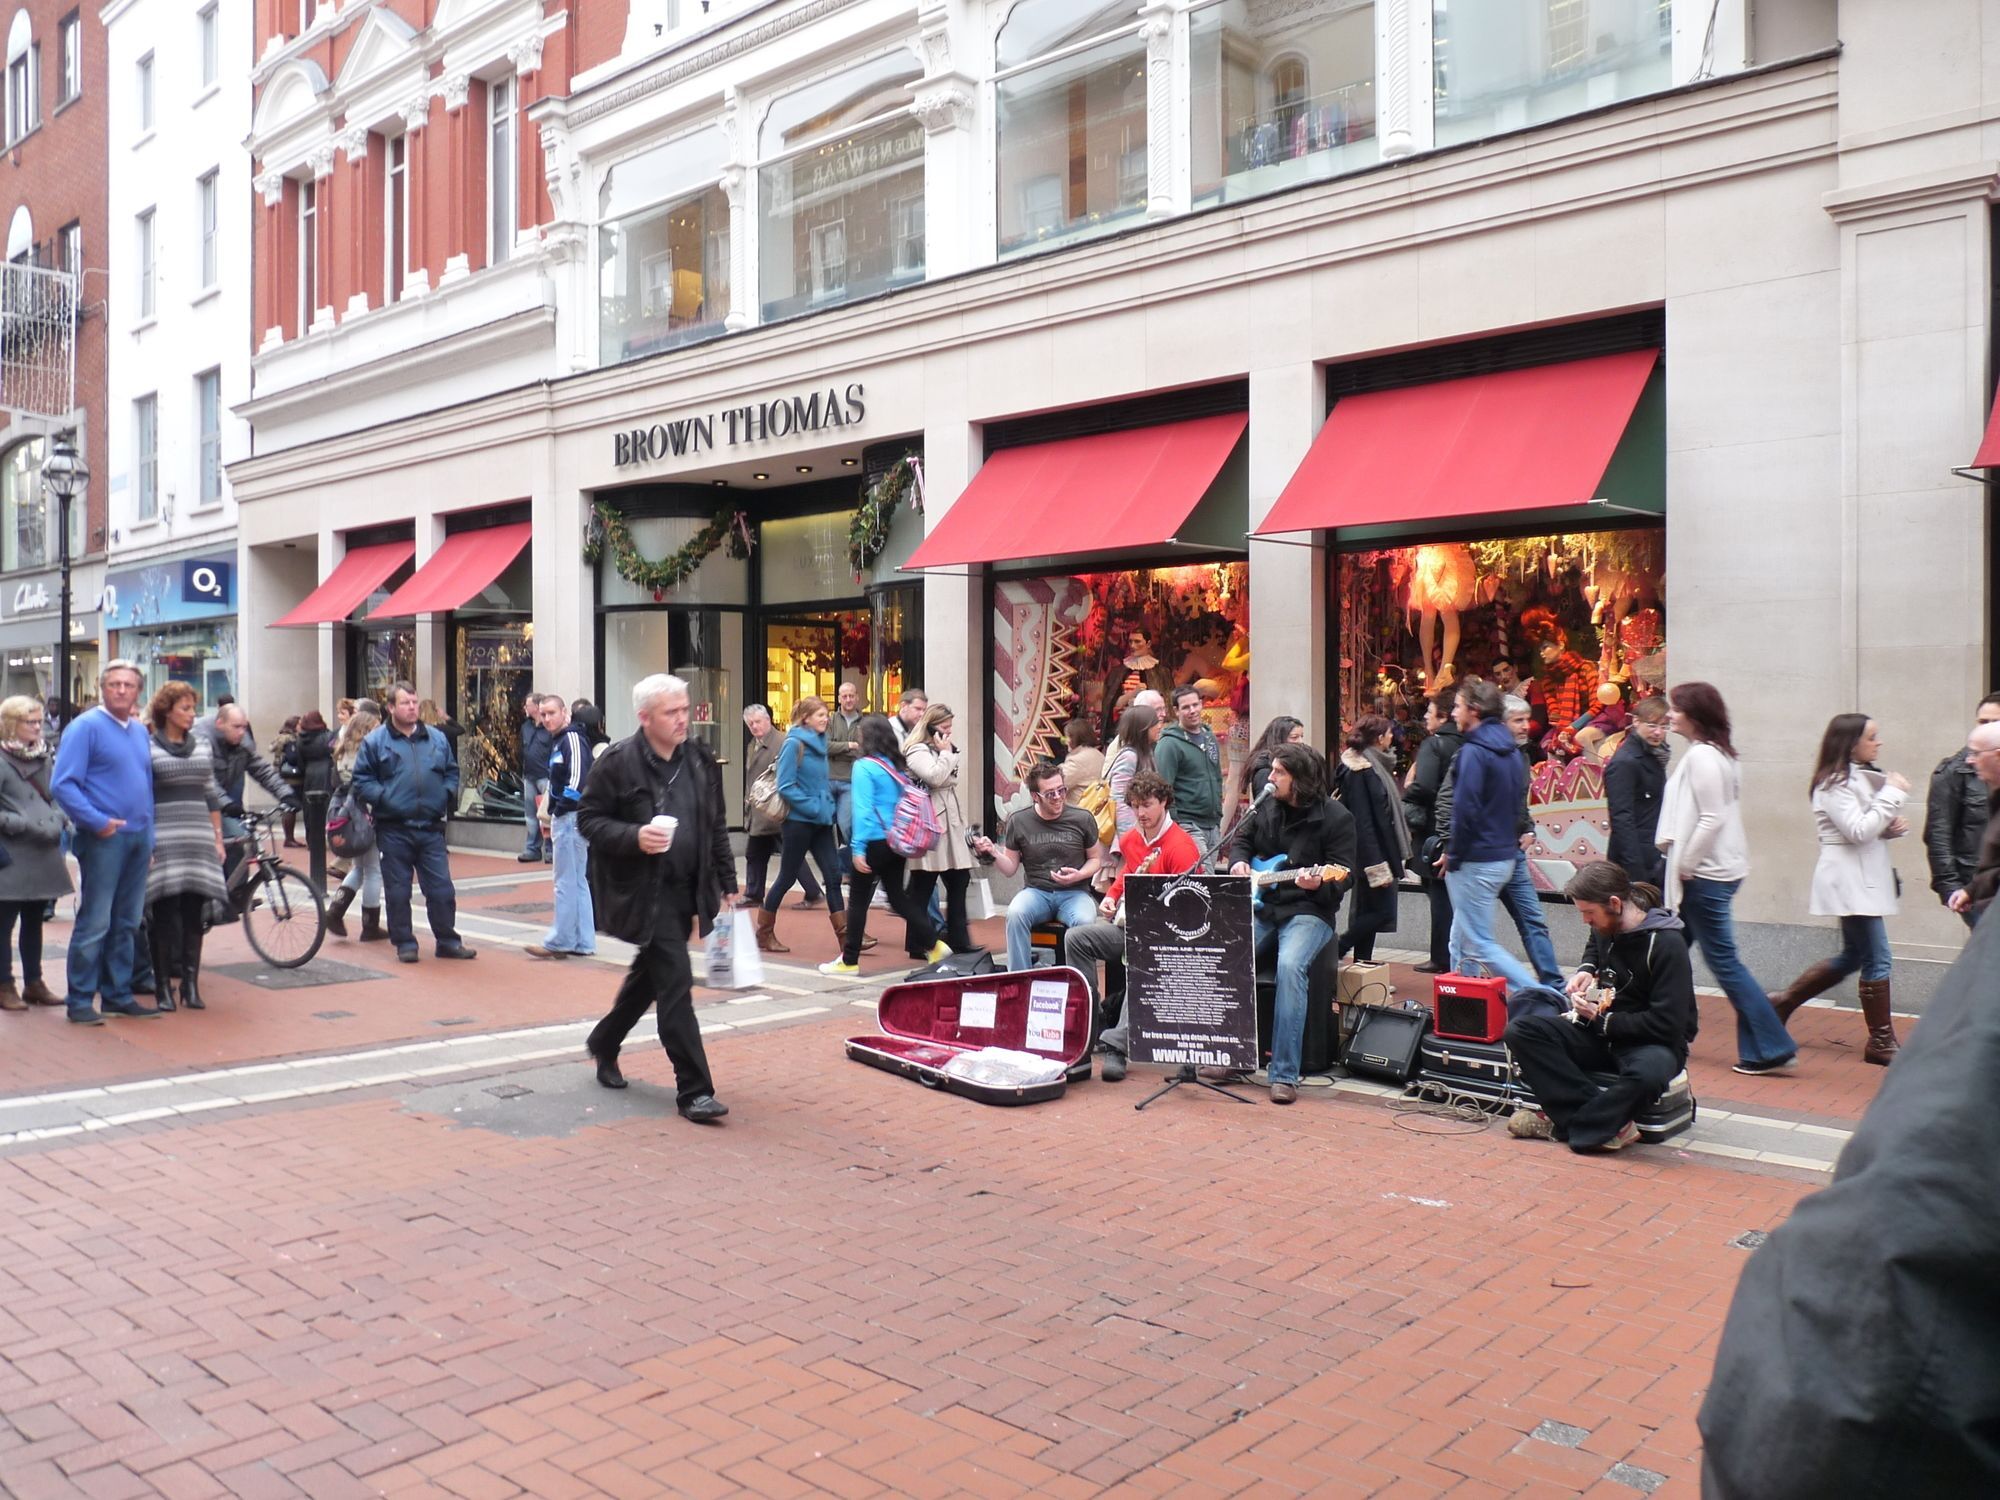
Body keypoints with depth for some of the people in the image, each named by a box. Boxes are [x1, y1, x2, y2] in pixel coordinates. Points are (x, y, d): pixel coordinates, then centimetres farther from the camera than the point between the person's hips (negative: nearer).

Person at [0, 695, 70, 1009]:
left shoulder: (42, 757, 10)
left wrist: (60, 820, 1)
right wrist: (26, 826, -18)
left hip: (43, 855, 7)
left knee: (34, 921, 15)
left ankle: (33, 983, 23)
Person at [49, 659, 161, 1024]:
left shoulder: (140, 731, 15)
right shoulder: (85, 727, -7)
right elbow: (63, 785, -13)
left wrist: (149, 837, 15)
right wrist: (97, 822, -19)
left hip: (138, 838, 7)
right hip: (104, 839, -7)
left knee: (128, 923, 11)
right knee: (95, 923, -5)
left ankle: (118, 994, 20)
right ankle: (80, 1000, 3)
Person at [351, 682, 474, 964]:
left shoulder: (437, 738, 10)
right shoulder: (376, 740, 0)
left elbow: (451, 771, 19)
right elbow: (361, 779, -1)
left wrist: (447, 793, 1)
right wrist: (382, 797, -14)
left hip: (431, 827, 3)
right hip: (393, 829, -3)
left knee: (442, 888, 4)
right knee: (398, 890, 5)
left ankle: (447, 941, 15)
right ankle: (404, 943, 15)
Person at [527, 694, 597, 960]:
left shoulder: (572, 738, -12)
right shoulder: (557, 741, 19)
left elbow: (579, 775, -24)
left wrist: (565, 804, -21)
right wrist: (549, 816, 21)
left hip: (571, 816, -10)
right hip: (562, 816, 10)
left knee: (566, 882, -5)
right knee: (578, 881, 12)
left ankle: (561, 940, 0)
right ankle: (582, 941, 17)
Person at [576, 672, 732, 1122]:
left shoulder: (701, 760, 7)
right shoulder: (617, 762, -10)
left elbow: (717, 826, 14)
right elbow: (589, 819, -6)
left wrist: (728, 882, 11)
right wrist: (634, 837, -23)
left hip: (687, 891, 7)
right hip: (644, 893, -6)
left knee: (649, 976, 22)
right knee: (676, 983, -10)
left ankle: (604, 1043, 46)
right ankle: (693, 1089, -4)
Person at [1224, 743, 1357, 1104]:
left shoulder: (1336, 818, -6)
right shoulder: (1267, 806, 11)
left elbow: (1345, 874, -7)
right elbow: (1242, 838, 27)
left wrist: (1319, 883, -27)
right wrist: (1239, 862, 6)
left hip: (1309, 911, -5)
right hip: (1261, 905, 5)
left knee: (1290, 966, -34)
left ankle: (1285, 1074, -28)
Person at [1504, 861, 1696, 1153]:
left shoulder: (1666, 944, -21)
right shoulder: (1606, 927, 1)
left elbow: (1666, 1024, -23)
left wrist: (1602, 1020, -17)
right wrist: (1586, 970, 7)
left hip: (1654, 1042, -7)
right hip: (1601, 1033, 7)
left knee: (1649, 1073, -43)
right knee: (1520, 1030, -16)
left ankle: (1565, 1125, -19)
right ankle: (1611, 1121, -24)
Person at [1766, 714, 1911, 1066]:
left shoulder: (1862, 777, 16)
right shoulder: (1834, 783, -13)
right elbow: (1858, 831, -21)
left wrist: (1893, 826, -1)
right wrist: (1893, 794, -18)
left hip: (1864, 879, 10)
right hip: (1849, 880, -10)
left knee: (1852, 956, 16)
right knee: (1877, 960, -7)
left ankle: (1784, 1000, 24)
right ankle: (1881, 1042, 1)